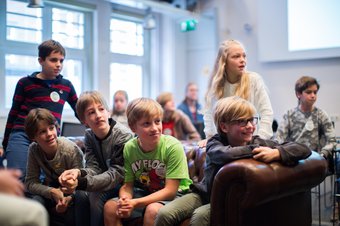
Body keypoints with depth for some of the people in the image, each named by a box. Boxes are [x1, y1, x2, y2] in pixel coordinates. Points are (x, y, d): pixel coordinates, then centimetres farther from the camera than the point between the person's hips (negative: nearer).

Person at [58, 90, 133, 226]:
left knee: (96, 194, -27)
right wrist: (79, 173, -35)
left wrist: (81, 183, -38)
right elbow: (94, 168, -11)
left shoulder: (123, 136, -21)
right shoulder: (89, 135, -3)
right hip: (106, 183, 5)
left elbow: (116, 174, -26)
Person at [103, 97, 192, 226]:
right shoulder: (129, 148, -8)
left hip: (176, 194, -4)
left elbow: (170, 190, -21)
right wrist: (125, 202, -26)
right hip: (146, 193, 5)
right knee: (110, 207, -13)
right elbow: (127, 185, -1)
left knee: (153, 210, -33)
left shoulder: (173, 147, -22)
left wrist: (136, 203, -29)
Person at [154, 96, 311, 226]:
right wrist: (255, 149, -33)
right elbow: (225, 154, -41)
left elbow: (304, 149, -16)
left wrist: (276, 153, -34)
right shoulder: (215, 142, -13)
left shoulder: (258, 143, -9)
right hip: (205, 193, 1)